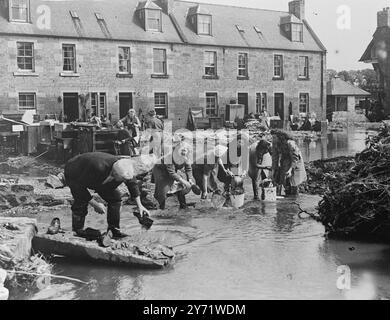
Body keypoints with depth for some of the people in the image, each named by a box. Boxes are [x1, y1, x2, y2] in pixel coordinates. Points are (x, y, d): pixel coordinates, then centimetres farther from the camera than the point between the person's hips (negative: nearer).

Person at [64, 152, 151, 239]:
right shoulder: (98, 168, -46)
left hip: (97, 178, 6)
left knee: (115, 197, -7)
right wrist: (94, 205, -27)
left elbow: (132, 183, -3)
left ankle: (115, 231, 2)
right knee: (81, 203, -22)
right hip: (75, 174, -6)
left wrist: (139, 205, -1)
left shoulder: (125, 169, -27)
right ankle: (77, 233, -4)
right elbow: (79, 186, -32)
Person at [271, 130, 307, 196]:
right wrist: (273, 169, -3)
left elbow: (295, 157, -26)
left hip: (295, 162, -6)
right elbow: (275, 156, 0)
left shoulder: (290, 143, -29)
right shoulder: (275, 144, -9)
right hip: (285, 162, 6)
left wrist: (290, 169, -34)